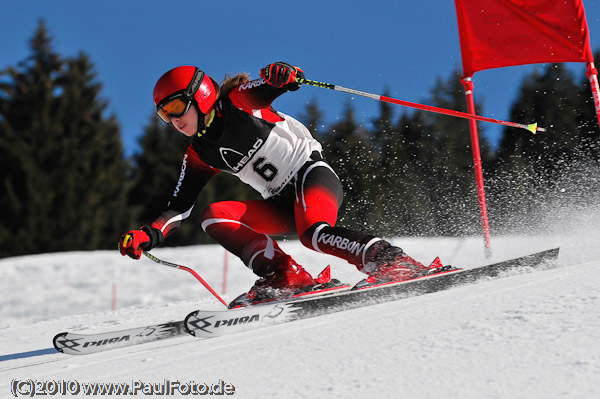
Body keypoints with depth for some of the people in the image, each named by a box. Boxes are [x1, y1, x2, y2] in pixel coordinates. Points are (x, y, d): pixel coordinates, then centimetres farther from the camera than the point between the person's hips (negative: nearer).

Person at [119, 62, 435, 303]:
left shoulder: (238, 103, -6)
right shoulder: (199, 156, 9)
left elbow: (269, 83, -19)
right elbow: (179, 207, 8)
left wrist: (281, 73, -44)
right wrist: (148, 236, -7)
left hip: (312, 172, -6)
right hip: (283, 203, 7)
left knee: (313, 233, -35)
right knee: (214, 216, -15)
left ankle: (399, 264, -30)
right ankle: (285, 278, -23)